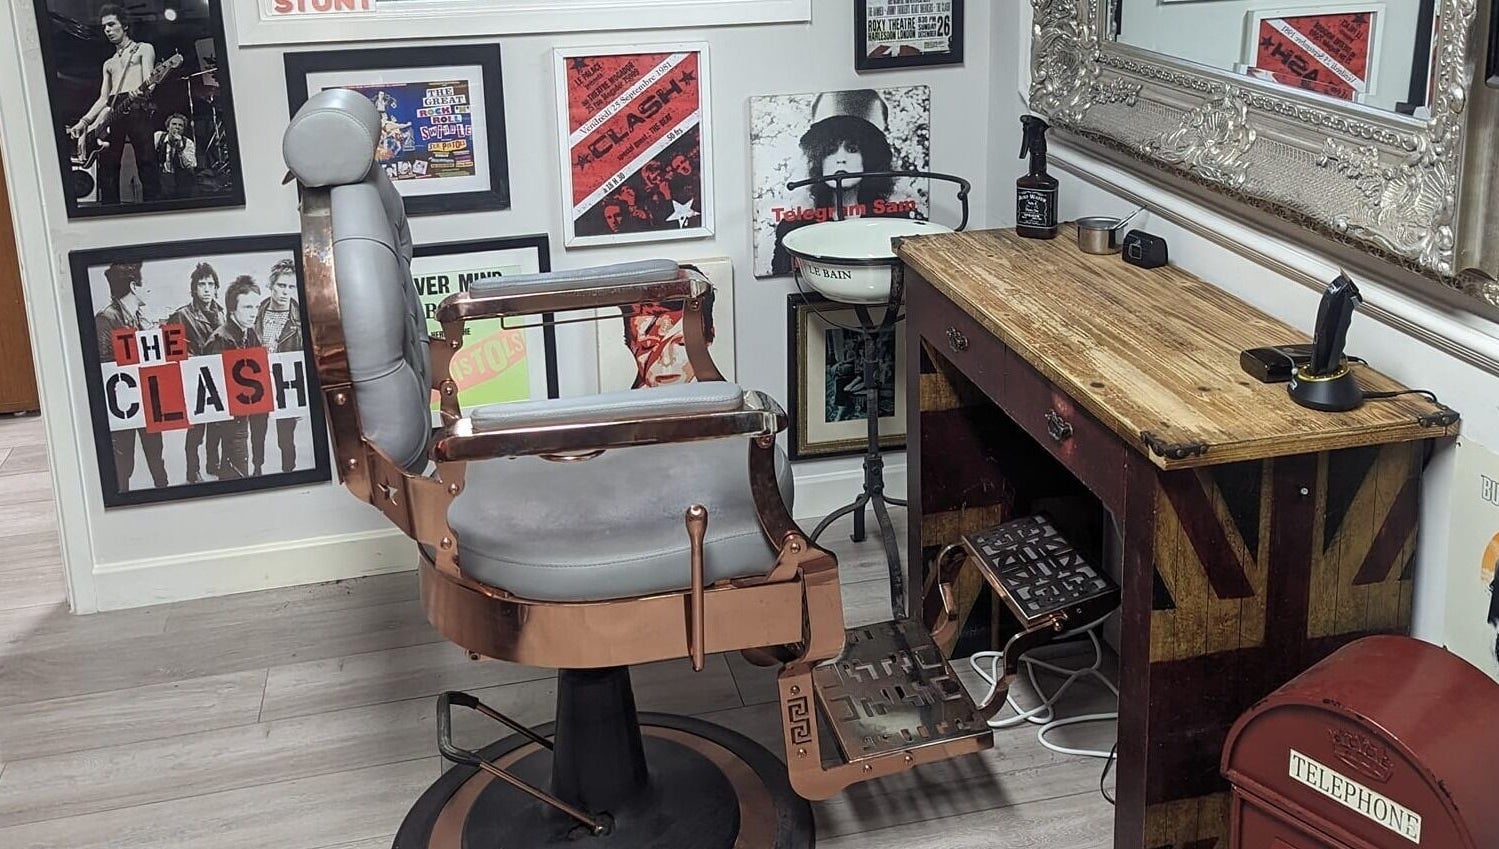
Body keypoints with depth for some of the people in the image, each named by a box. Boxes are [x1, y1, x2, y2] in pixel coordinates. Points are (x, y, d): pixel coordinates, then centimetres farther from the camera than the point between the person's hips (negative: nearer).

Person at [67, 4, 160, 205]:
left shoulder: (143, 49, 16)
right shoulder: (108, 64, 32)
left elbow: (149, 81, 0)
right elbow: (103, 98, 25)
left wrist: (140, 91, -24)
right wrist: (84, 121, 10)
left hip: (137, 107, -5)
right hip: (112, 111, 5)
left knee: (147, 164, -17)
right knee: (107, 166, -8)